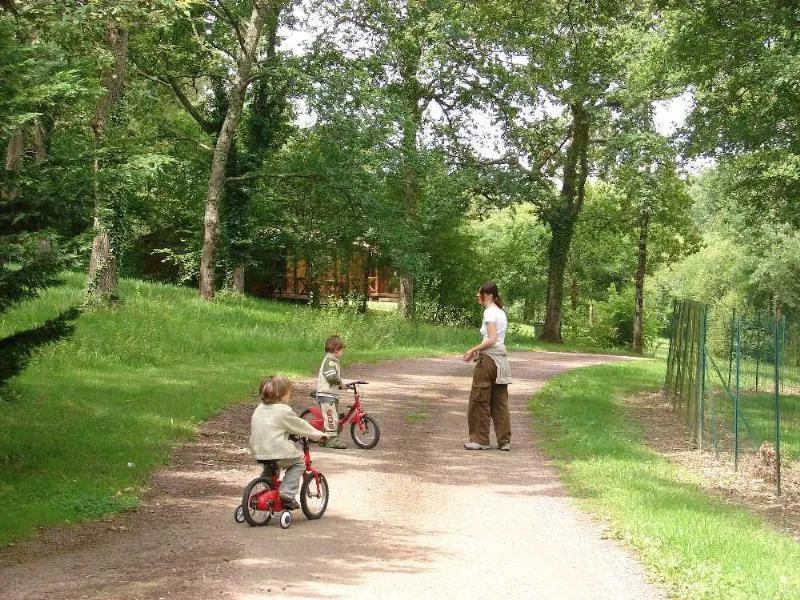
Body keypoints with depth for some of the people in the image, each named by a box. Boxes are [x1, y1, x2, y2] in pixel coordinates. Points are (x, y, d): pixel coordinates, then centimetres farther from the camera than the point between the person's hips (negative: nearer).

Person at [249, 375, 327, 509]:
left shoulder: (259, 409, 12)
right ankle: (287, 494, -1)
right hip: (278, 452, -7)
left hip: (259, 452, 7)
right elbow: (300, 426, -2)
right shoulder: (283, 411, -10)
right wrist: (317, 434, 12)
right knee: (298, 463, 13)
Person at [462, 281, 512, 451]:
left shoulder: (489, 312, -11)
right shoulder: (501, 312, 15)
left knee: (480, 401, 1)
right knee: (500, 402, 9)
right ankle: (504, 440, 8)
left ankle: (480, 440, 5)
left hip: (488, 359, -8)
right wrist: (478, 351, 11)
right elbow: (497, 340, 13)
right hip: (501, 359, 8)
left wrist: (473, 350, -11)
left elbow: (491, 340, -19)